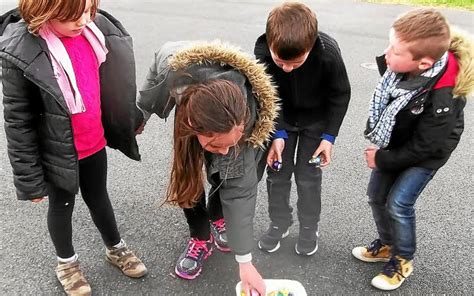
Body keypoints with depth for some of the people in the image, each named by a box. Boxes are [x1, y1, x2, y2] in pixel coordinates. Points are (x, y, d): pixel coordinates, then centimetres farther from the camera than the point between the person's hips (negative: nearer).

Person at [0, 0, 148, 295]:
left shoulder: (98, 27, -10)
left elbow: (115, 80, 7)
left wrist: (132, 118, 17)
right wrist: (29, 178, -12)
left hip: (95, 142, 4)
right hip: (59, 151, -4)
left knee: (98, 196, 24)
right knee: (62, 205, 19)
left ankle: (116, 248, 48)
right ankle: (66, 261, 46)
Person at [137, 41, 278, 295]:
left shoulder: (245, 123, -44)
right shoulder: (174, 69, -45)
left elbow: (239, 189, -34)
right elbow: (162, 55, -19)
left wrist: (245, 261, -27)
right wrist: (141, 114, -5)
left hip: (232, 115, -1)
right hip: (194, 108, 2)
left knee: (225, 178, -4)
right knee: (187, 176, -7)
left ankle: (218, 218, 29)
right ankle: (200, 239, 15)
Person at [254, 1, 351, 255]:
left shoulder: (328, 54, -34)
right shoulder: (262, 52, -30)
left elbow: (340, 95, -15)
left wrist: (329, 136, -16)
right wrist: (277, 134, -22)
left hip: (316, 120, -2)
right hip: (280, 119, 2)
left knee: (308, 176, 3)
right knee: (277, 172, 7)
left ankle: (309, 228, 27)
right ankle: (279, 223, 29)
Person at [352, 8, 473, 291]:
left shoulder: (442, 98, -38)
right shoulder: (398, 65, -22)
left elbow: (424, 147, -26)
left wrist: (382, 159, -15)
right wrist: (380, 148, 3)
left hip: (427, 152, -6)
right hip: (396, 142, 7)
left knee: (398, 203, -6)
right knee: (377, 195, 12)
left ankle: (403, 261, 19)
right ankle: (387, 244, 36)